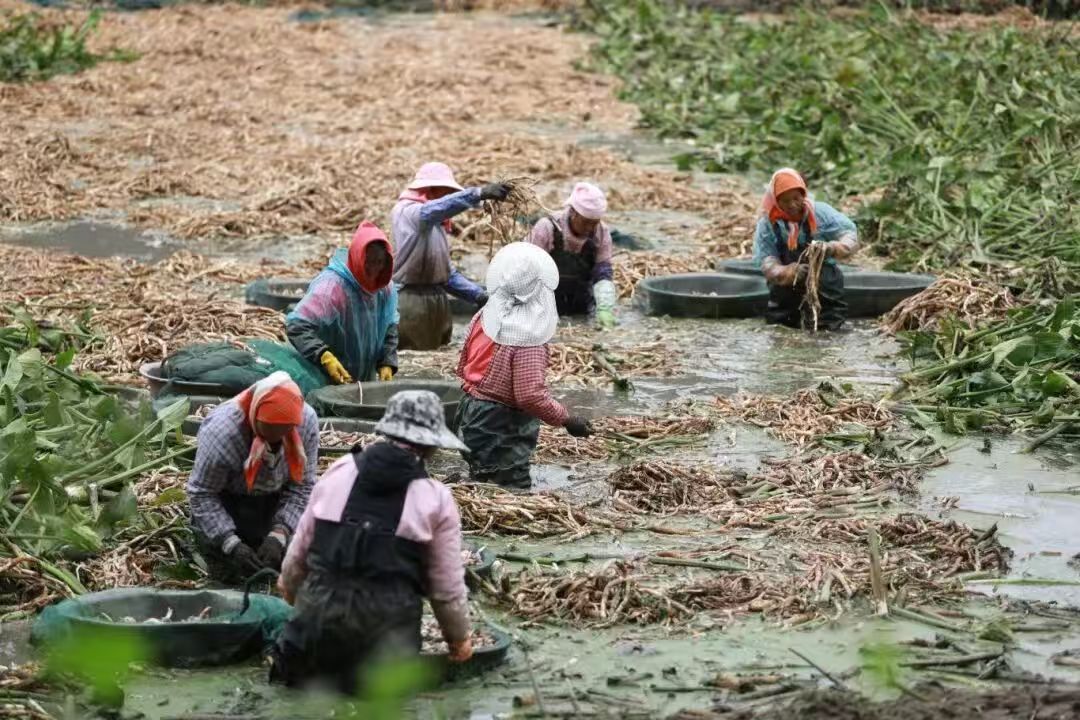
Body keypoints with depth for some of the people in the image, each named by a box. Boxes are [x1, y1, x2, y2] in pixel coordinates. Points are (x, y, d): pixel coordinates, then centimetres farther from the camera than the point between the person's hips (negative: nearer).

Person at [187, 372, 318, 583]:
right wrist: (231, 544, -29)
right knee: (229, 575, -7)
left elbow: (301, 487, -14)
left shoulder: (307, 421, -23)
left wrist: (278, 535, -25)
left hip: (274, 501, 3)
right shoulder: (221, 430, -34)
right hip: (228, 500, -3)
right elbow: (201, 494, -22)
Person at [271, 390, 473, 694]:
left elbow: (301, 543, 14)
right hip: (385, 621, -3)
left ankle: (298, 660, -1)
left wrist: (289, 588, 34)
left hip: (321, 608, 3)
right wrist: (459, 637, 22)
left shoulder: (340, 471, 6)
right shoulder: (436, 498, -1)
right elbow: (447, 584, 5)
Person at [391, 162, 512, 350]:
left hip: (436, 302, 9)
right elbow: (432, 210, -34)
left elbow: (446, 271, 18)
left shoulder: (435, 225, 19)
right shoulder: (406, 211, -11)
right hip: (410, 301, -9)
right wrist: (479, 193, -45)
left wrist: (479, 295, 2)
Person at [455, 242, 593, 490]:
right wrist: (567, 420, -15)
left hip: (472, 414, 8)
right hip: (502, 431, -8)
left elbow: (463, 367, 11)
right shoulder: (528, 338, -23)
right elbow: (531, 395, -26)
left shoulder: (485, 317, 1)